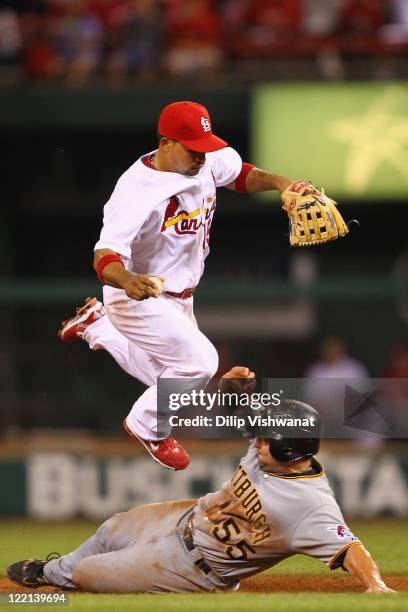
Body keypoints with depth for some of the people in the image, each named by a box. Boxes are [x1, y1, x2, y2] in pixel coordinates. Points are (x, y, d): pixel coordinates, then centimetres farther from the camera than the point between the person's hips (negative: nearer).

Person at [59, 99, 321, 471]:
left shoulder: (208, 161, -10)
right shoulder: (137, 191, -33)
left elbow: (240, 175, 10)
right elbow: (106, 256, -40)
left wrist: (281, 184, -10)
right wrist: (129, 282, -62)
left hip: (179, 297, 8)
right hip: (139, 299, -8)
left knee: (171, 379, 21)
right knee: (200, 362, -20)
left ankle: (97, 327, 39)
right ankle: (145, 427, 6)